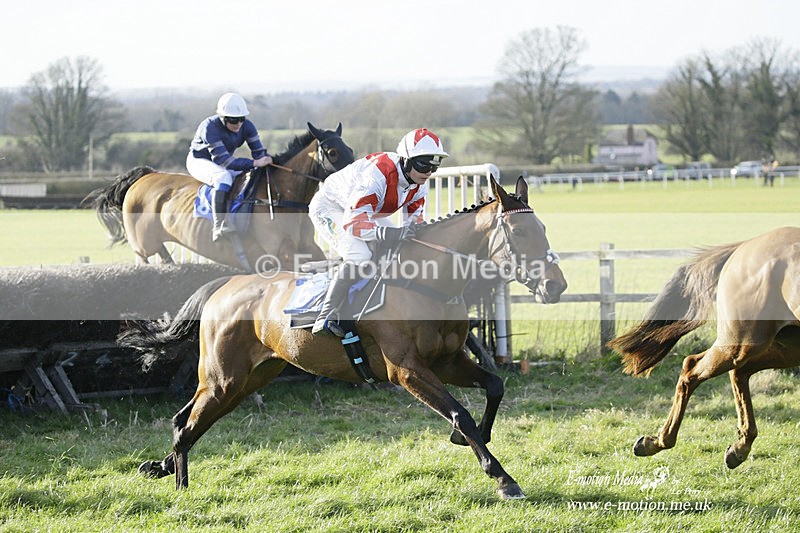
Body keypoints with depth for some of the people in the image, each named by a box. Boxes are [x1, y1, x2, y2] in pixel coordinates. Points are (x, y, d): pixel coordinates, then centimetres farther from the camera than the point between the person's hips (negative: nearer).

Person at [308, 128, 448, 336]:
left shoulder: (419, 183, -12)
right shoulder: (378, 175, -39)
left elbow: (415, 220, 0)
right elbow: (352, 223, -43)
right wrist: (392, 234, -57)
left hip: (364, 212, 9)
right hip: (330, 208, -9)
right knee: (360, 257, -30)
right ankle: (324, 319, -28)